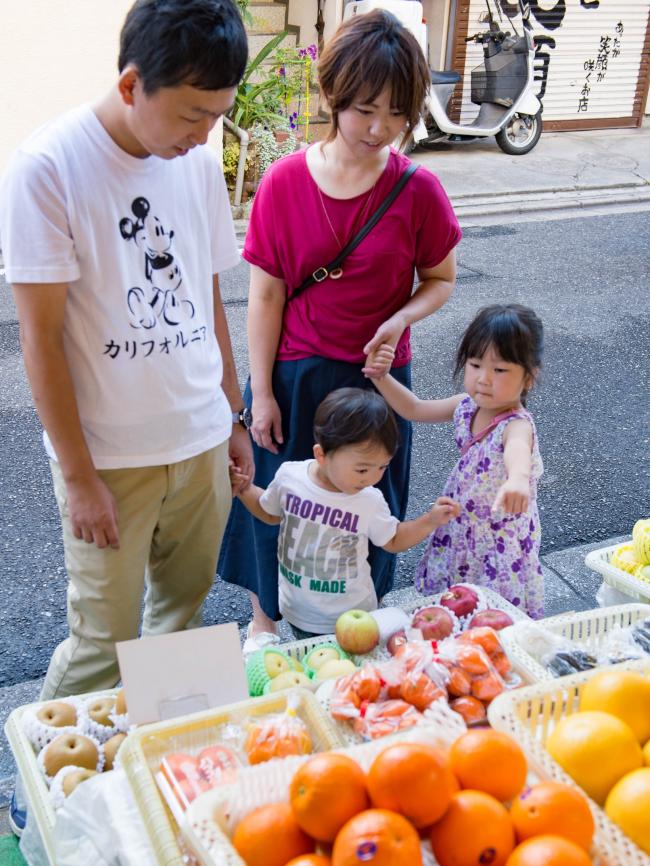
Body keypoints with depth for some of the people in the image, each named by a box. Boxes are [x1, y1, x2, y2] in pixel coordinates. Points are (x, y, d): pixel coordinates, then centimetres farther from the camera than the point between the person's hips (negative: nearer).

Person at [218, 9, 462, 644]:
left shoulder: (418, 191, -10)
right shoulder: (285, 181, -11)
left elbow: (441, 279, 3)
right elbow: (266, 295, -8)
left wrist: (400, 319, -18)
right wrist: (261, 392, -7)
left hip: (375, 377, 1)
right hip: (292, 376, 0)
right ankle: (265, 617, 41)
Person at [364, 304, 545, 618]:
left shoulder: (517, 424, -29)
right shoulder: (467, 406, -6)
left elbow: (517, 448, -54)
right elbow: (415, 409, 9)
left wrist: (517, 479, -77)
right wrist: (381, 377, -5)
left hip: (501, 544, -7)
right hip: (461, 530, 7)